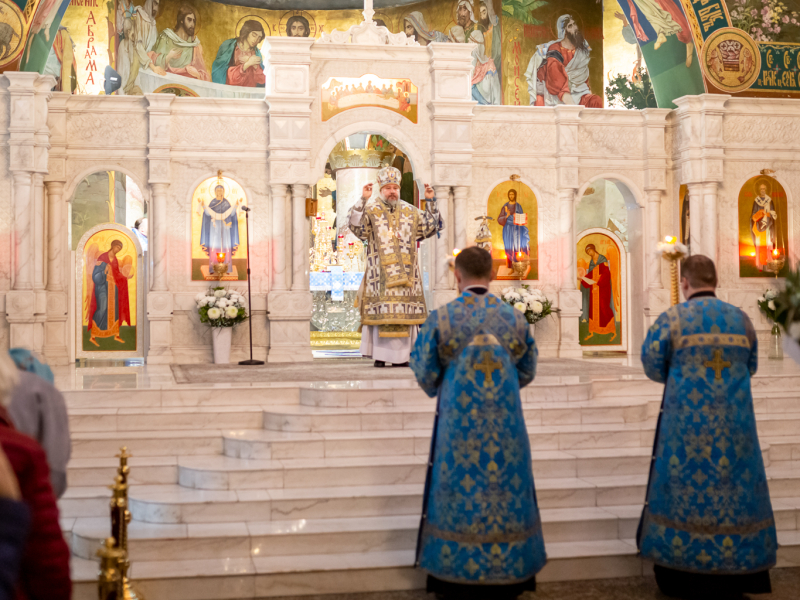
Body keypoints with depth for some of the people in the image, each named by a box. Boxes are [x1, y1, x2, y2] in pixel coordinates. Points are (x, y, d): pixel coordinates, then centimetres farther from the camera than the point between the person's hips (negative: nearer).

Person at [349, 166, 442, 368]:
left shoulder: (411, 212, 14)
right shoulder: (371, 210, 2)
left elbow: (430, 228, 12)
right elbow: (357, 227, -15)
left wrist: (431, 202, 5)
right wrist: (362, 201, -21)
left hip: (405, 272, 3)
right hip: (380, 272, -3)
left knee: (404, 311, 2)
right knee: (380, 311, -5)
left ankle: (401, 355, 8)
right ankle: (380, 355, 1)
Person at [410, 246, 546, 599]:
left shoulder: (440, 319, -10)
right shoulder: (515, 319, -3)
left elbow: (425, 374, -3)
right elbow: (527, 372, 8)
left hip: (457, 425, -1)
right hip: (505, 425, 2)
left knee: (458, 496, 10)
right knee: (505, 492, 13)